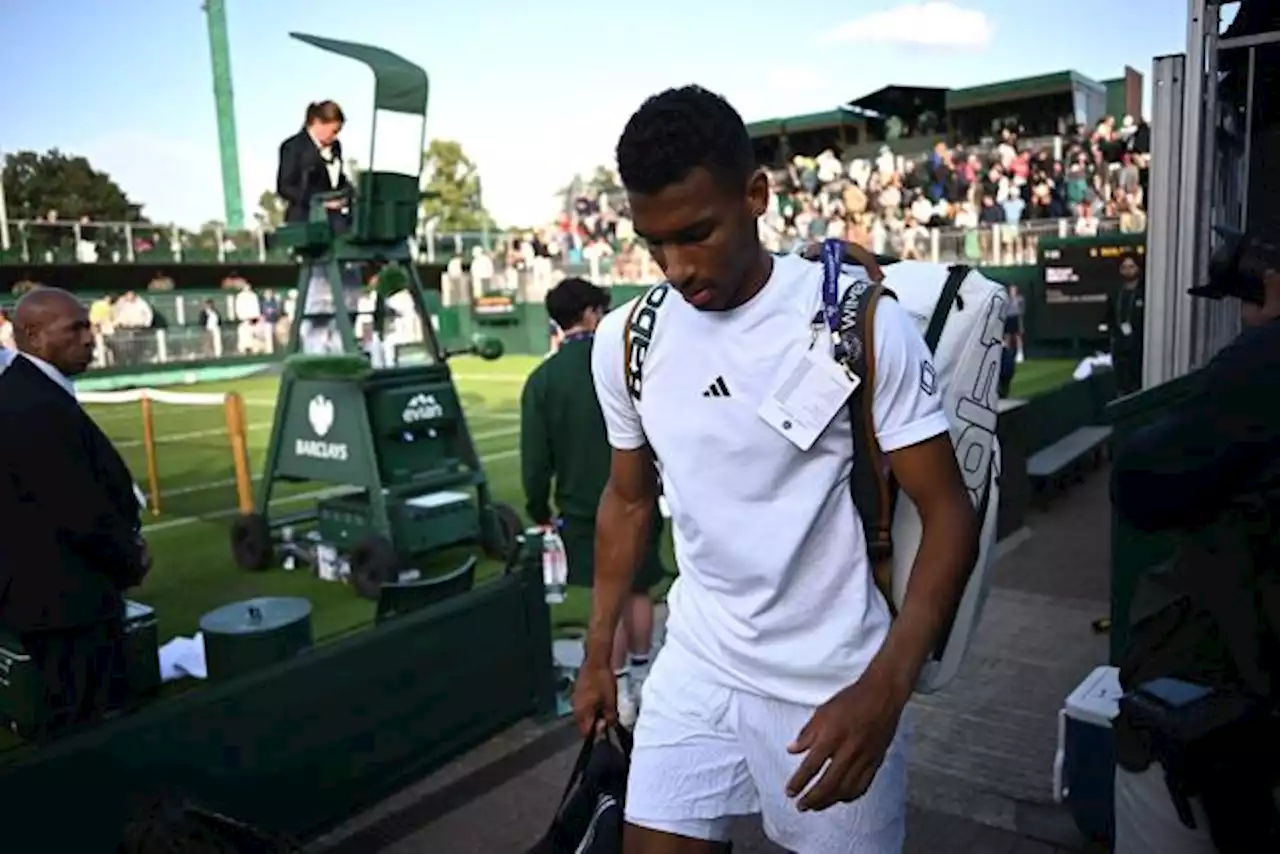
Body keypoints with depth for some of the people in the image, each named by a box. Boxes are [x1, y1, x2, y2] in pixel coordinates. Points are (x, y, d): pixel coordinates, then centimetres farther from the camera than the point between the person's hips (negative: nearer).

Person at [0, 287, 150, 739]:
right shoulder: (39, 407, -24)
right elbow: (80, 511, -23)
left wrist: (124, 541, 6)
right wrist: (132, 558, -7)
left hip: (50, 584, 10)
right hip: (64, 593, -10)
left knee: (79, 719, 23)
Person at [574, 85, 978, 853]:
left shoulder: (865, 325, -15)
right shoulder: (627, 342, -2)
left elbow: (950, 514, -12)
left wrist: (884, 689, -23)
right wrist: (598, 654, 13)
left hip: (834, 682, -3)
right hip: (695, 663, 3)